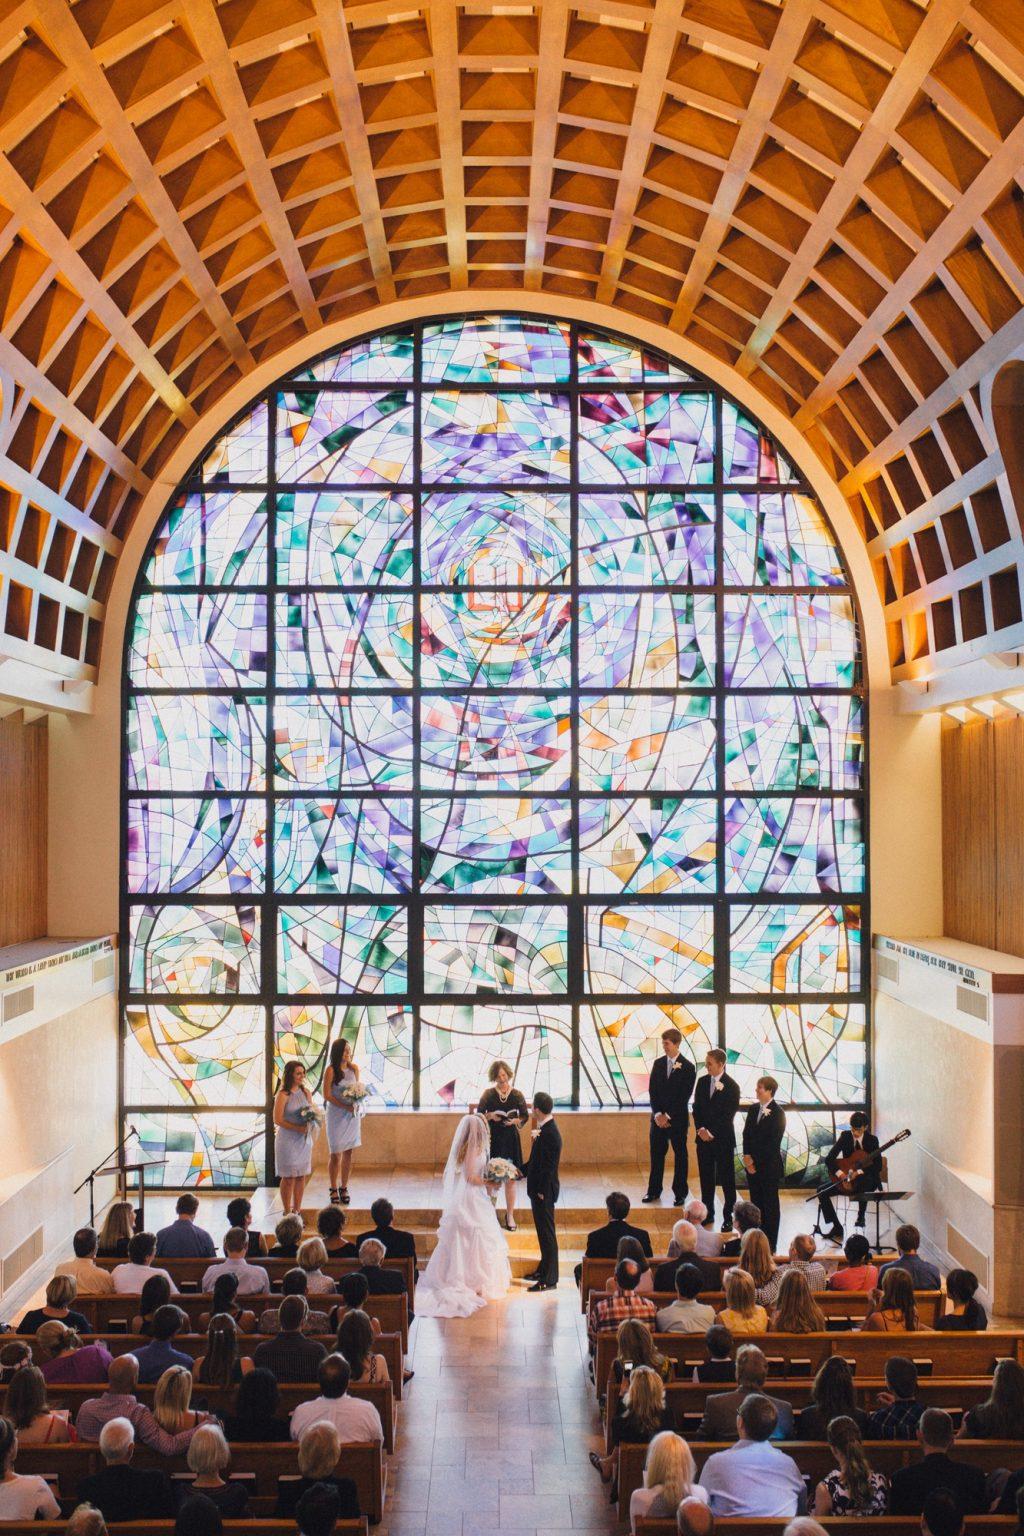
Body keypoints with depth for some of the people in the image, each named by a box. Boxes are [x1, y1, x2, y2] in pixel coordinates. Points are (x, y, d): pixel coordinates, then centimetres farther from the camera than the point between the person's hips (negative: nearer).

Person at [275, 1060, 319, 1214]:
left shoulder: (306, 1092, 6)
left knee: (301, 1176, 10)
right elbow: (277, 1120, -15)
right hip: (288, 1140, -6)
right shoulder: (283, 1095, -12)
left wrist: (311, 1121, -8)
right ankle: (287, 1212, 12)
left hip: (304, 1139, 6)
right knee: (289, 1177, 1)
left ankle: (297, 1210, 21)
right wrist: (298, 1128, -21)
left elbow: (313, 1112, 15)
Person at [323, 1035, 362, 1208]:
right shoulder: (331, 1070, -10)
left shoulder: (354, 1068, 4)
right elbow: (327, 1095, -10)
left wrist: (357, 1105, -7)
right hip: (336, 1115, -4)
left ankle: (344, 1188, 18)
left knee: (348, 1153, 7)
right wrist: (346, 1106, -17)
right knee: (335, 1154, 0)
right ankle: (334, 1189, 14)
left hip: (353, 1115, 4)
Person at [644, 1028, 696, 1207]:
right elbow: (652, 1090, 4)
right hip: (658, 1116, 4)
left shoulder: (688, 1067, -8)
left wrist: (668, 1116, -13)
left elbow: (684, 1096, -11)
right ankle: (654, 1190, 18)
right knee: (656, 1154, 8)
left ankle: (680, 1192, 14)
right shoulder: (658, 1063, 5)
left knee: (680, 1155, 6)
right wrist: (658, 1114, -8)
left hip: (678, 1118, -4)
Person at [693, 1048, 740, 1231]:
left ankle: (728, 1217, 10)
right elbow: (696, 1108, 7)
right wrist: (700, 1129, -7)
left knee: (727, 1179, 3)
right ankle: (708, 1214, 22)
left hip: (723, 1139, -5)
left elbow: (729, 1115, -12)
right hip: (704, 1138, 5)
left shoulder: (732, 1086, -10)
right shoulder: (702, 1082, 5)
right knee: (706, 1177, 11)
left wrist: (712, 1132, -14)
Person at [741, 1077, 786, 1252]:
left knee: (770, 1204, 3)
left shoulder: (777, 1113, -12)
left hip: (769, 1166, -6)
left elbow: (773, 1143, -15)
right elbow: (746, 1134, 10)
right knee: (756, 1202, 11)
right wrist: (747, 1157, -4)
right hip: (752, 1164, 6)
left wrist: (755, 1159, -13)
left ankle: (770, 1244, 10)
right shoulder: (753, 1109, 8)